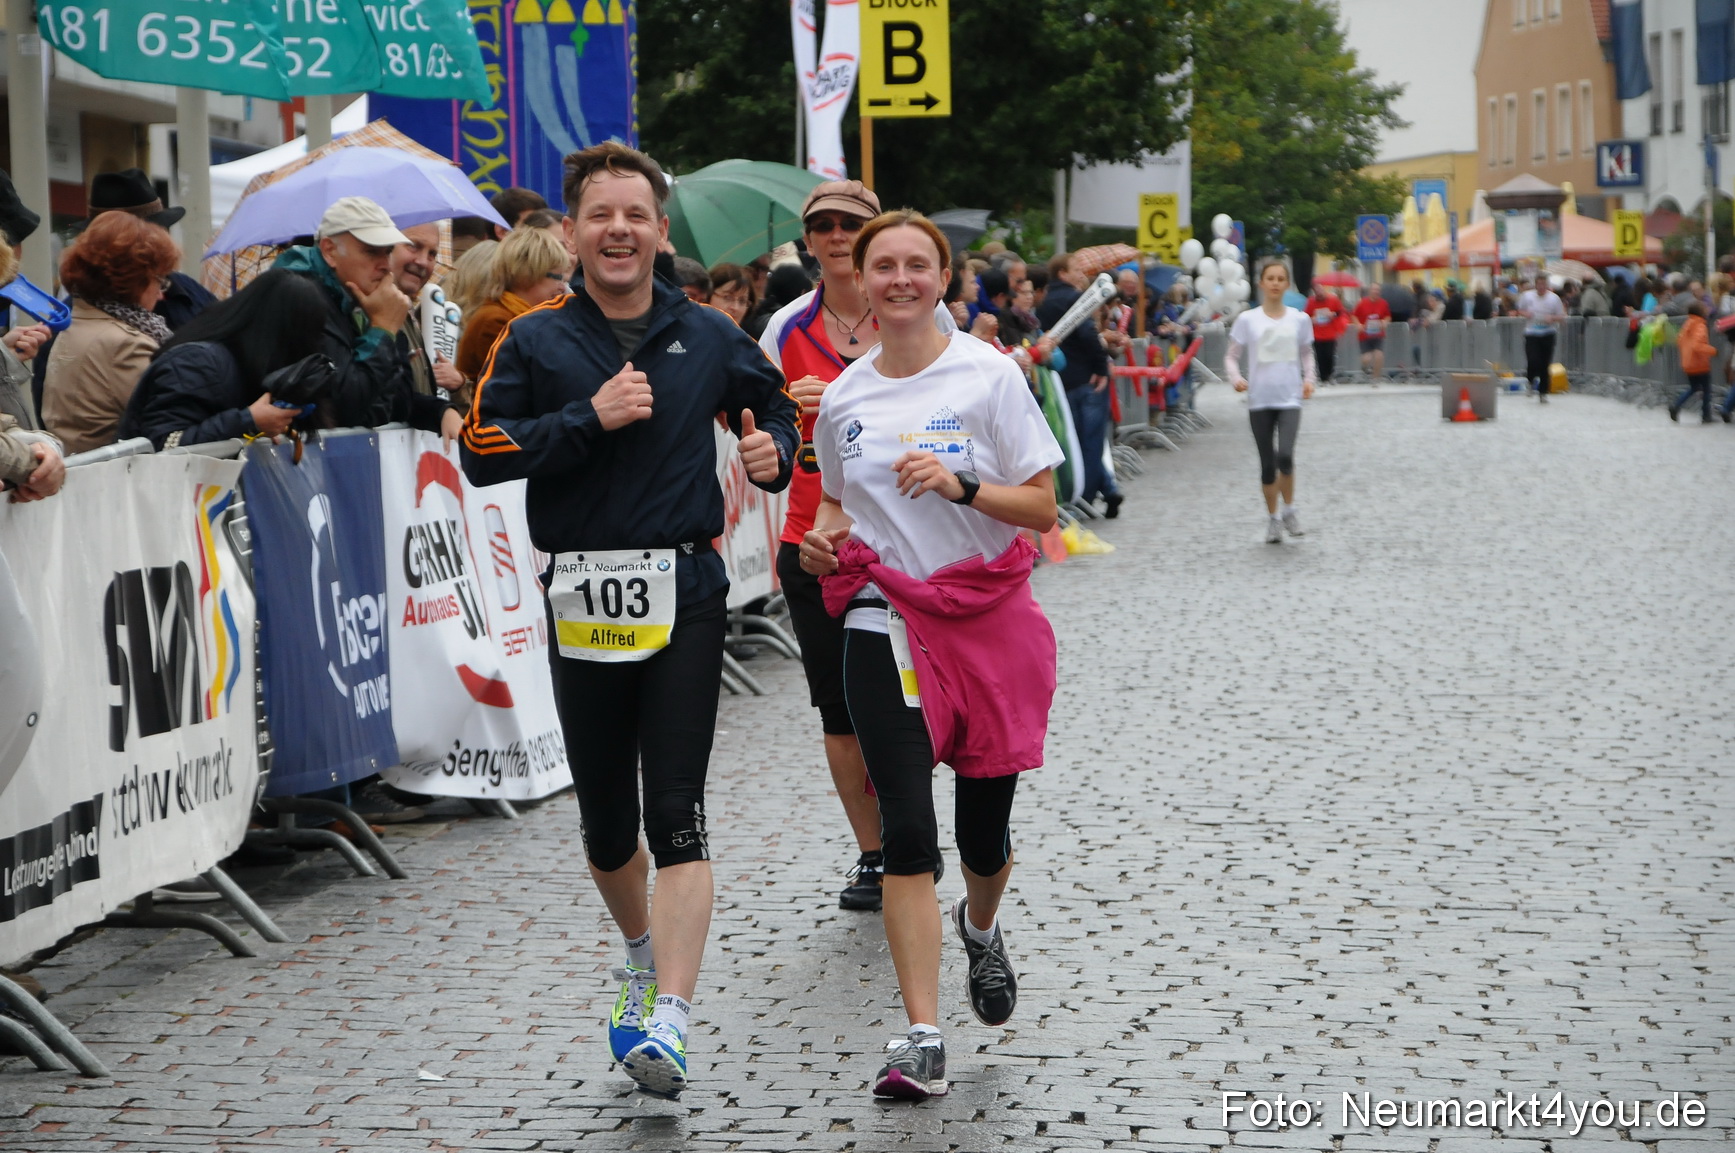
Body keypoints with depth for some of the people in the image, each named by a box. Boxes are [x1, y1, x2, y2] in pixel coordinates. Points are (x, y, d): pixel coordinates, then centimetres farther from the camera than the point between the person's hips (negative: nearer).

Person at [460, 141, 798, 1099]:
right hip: (583, 600, 1)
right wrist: (590, 417, -14)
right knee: (604, 822, 12)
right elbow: (480, 451, -6)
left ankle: (670, 1021, -15)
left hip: (684, 593, -1)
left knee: (676, 814, -11)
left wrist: (772, 454, -2)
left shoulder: (708, 337, 5)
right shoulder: (535, 340, 2)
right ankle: (645, 955, 40)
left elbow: (772, 407, 20)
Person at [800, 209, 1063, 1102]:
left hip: (991, 616, -1)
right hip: (886, 620, 1)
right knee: (907, 832, -11)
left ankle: (980, 928, 45)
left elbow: (1042, 509, -6)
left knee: (985, 830, 9)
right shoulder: (844, 396, 5)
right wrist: (823, 540, 0)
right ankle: (922, 1039, -9)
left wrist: (961, 485, -21)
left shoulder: (988, 375, -5)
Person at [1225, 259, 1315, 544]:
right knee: (1267, 463, 5)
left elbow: (1307, 353, 19)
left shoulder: (1298, 319, 5)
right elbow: (1231, 356, 4)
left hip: (1290, 399, 0)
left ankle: (1289, 509, 3)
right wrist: (1235, 377, -15)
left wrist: (1309, 378, 2)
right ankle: (1272, 518, 20)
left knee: (1285, 456, -19)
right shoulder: (1248, 319, 1)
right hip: (1259, 400, 0)